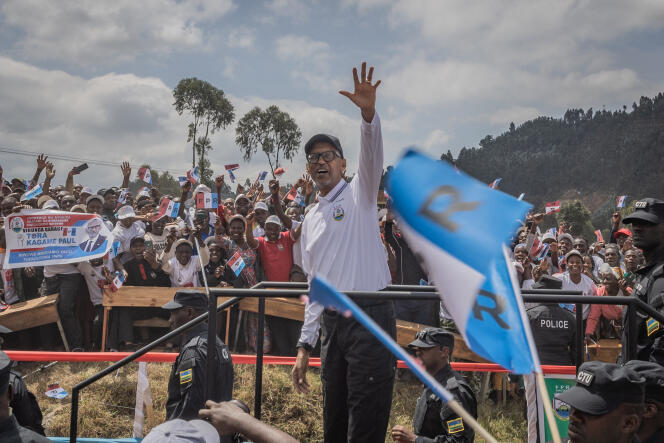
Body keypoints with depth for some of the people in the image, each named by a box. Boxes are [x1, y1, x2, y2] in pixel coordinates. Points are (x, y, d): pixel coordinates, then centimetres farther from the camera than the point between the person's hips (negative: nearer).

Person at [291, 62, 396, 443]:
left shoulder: (359, 194, 4)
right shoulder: (311, 221, 19)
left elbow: (372, 156, -18)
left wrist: (369, 113, -37)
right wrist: (305, 345, 14)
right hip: (332, 321, 7)